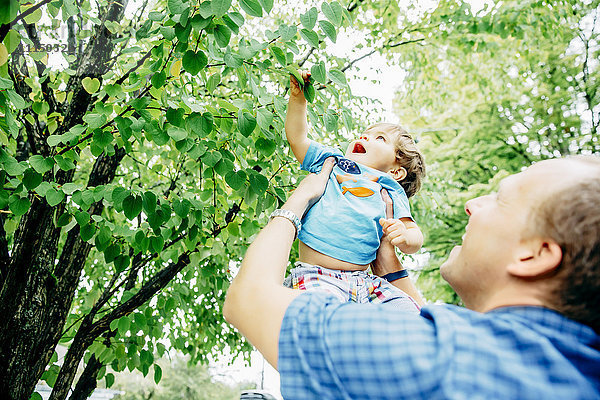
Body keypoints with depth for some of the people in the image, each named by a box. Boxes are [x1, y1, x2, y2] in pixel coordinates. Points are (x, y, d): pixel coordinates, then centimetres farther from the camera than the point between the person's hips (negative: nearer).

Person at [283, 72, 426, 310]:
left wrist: (404, 237, -10)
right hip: (316, 277, -2)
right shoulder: (328, 161, 23)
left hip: (364, 281, 2)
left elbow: (415, 237, 13)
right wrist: (298, 96, 18)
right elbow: (296, 137, 27)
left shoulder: (392, 192, 19)